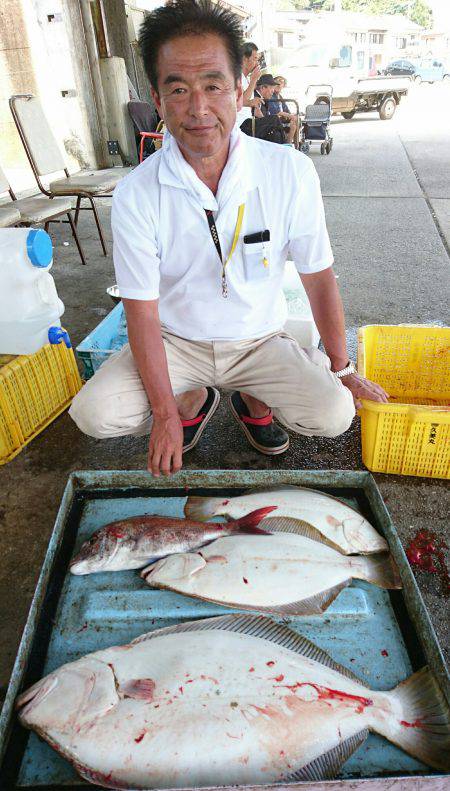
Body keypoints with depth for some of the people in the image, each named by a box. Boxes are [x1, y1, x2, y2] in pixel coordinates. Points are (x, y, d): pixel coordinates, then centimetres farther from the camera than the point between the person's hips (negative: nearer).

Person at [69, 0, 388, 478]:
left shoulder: (291, 173, -14)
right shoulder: (136, 195, -15)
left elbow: (319, 279, -6)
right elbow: (143, 313, -13)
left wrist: (340, 368, 0)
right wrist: (165, 413, -15)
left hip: (260, 340, 0)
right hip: (177, 342, 1)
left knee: (333, 415, -21)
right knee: (94, 415, -19)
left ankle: (254, 400, 14)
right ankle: (193, 400, 13)